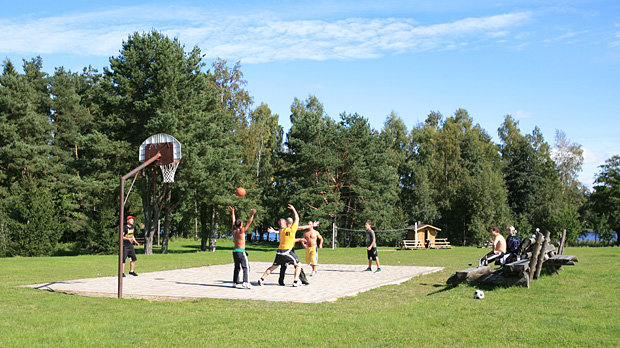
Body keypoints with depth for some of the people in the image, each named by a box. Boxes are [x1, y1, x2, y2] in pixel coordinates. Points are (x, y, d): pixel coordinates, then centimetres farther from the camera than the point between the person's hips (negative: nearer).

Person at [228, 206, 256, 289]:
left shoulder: (234, 231, 8)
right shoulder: (241, 231, -9)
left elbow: (233, 221, 21)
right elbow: (248, 223, -13)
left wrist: (232, 212, 33)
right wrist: (252, 214, -15)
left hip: (234, 251, 7)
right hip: (241, 251, -7)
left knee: (237, 267, 16)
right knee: (246, 267, -9)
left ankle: (235, 282, 15)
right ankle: (246, 282, -22)